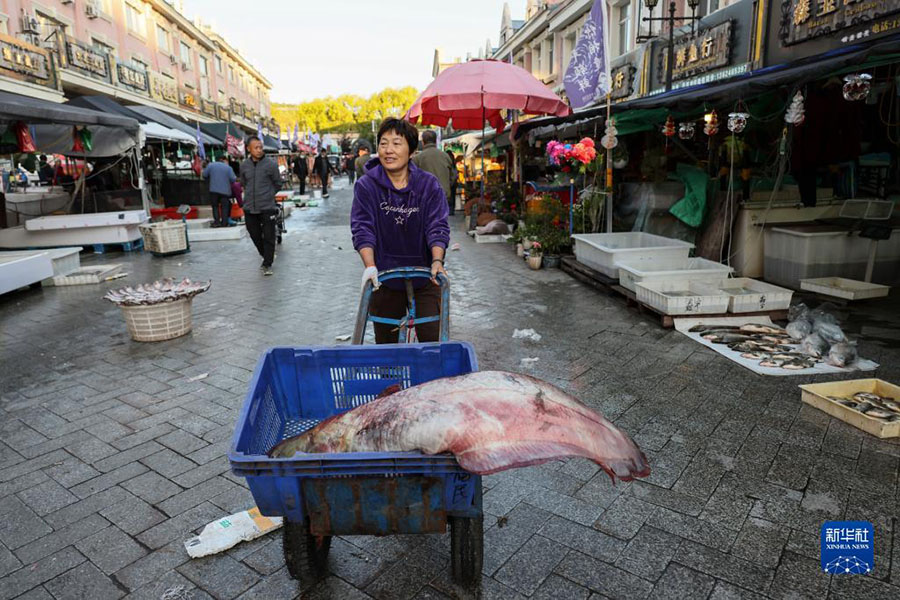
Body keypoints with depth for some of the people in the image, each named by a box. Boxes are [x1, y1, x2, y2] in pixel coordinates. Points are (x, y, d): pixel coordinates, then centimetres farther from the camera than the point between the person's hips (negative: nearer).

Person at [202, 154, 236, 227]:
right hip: (225, 191, -1)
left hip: (214, 190, 1)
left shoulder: (211, 165, 6)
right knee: (224, 207, 5)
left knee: (215, 206, 10)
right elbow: (233, 179, -5)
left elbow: (204, 175, 5)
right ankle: (224, 223, 2)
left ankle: (217, 221, 0)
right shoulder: (228, 168, 2)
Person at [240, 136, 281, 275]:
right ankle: (266, 256, 34)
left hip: (267, 207, -4)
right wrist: (250, 195, 13)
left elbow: (278, 184, 4)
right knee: (255, 236, 12)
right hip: (249, 208, 4)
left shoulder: (271, 164, -7)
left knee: (268, 237, -1)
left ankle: (267, 264, 8)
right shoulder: (244, 165, 4)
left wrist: (267, 195, 10)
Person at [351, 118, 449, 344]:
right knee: (386, 342, 11)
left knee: (432, 339, 1)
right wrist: (370, 266, -24)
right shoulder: (366, 185, -5)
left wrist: (437, 261, -24)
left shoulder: (428, 184, -3)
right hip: (384, 278, 0)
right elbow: (362, 229, -10)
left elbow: (437, 226, -8)